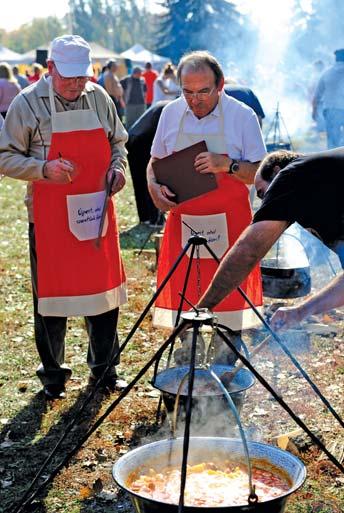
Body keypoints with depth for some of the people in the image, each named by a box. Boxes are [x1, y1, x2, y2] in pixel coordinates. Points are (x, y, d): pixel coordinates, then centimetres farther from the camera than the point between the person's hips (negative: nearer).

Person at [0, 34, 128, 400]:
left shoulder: (99, 98, 6)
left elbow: (117, 141, 20)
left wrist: (117, 166, -1)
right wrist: (44, 168, -21)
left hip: (97, 212, 4)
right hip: (49, 216, -4)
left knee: (104, 287, 11)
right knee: (50, 293, 5)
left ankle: (103, 367, 30)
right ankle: (52, 374, 24)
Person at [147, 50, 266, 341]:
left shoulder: (243, 115, -5)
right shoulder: (171, 113, 5)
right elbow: (155, 161, 15)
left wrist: (227, 166, -21)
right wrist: (154, 186, -5)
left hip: (228, 223, -3)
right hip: (182, 220, 3)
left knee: (229, 293, 1)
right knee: (182, 293, 6)